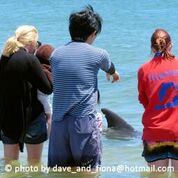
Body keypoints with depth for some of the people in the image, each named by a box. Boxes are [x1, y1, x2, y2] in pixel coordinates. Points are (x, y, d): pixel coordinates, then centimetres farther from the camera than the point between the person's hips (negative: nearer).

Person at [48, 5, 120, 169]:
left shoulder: (56, 54, 7)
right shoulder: (97, 54, -2)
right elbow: (109, 68, 22)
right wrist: (114, 74, 47)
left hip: (59, 122, 4)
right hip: (84, 121, -4)